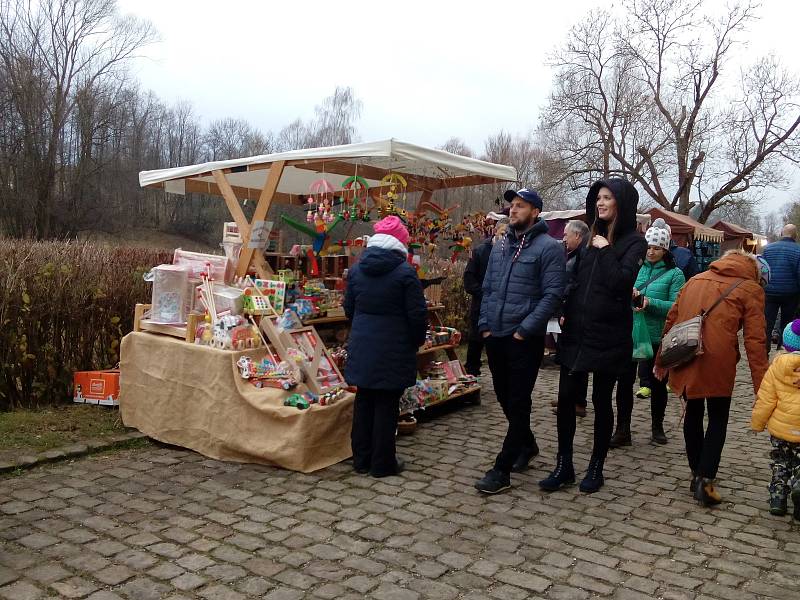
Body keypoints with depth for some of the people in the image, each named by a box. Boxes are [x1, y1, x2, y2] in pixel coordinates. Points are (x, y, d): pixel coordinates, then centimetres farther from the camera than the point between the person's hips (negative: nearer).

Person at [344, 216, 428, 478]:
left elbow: (349, 308, 12)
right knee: (387, 404, 4)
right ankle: (383, 463, 13)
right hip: (393, 349, -5)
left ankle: (361, 459, 23)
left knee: (364, 401, 14)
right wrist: (417, 341, 6)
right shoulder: (405, 272, -13)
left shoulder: (356, 270, 4)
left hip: (362, 346, 5)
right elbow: (417, 314, -11)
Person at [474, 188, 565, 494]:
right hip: (495, 336, 7)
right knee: (504, 396, 17)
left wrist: (524, 330, -18)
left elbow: (552, 294, -15)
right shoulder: (500, 245, 12)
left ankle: (502, 469, 6)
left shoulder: (548, 247, -9)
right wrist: (484, 324, 5)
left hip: (525, 340, -7)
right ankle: (527, 444, 38)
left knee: (518, 402, 0)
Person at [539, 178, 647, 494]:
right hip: (576, 331, 5)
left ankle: (596, 468, 21)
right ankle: (564, 466, 16)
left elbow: (622, 280, -20)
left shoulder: (633, 242, -4)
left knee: (601, 400, 6)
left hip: (607, 334, -5)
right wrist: (567, 313, 10)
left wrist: (605, 250, -13)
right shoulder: (593, 236, 13)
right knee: (565, 397, 4)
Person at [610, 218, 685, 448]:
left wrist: (650, 302, -26)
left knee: (656, 383, 13)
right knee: (625, 380, 0)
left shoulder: (674, 274, -1)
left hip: (657, 337, -2)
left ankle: (657, 427, 32)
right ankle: (622, 430, 10)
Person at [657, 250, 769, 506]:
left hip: (684, 357, 4)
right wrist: (761, 386, -2)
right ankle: (705, 479, 3)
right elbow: (754, 341, -3)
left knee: (693, 413, 20)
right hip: (717, 361, -4)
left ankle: (696, 473, 28)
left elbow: (671, 319, 18)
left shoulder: (696, 279, 19)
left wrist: (661, 360, 25)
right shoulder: (751, 289, 5)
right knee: (718, 418, 12)